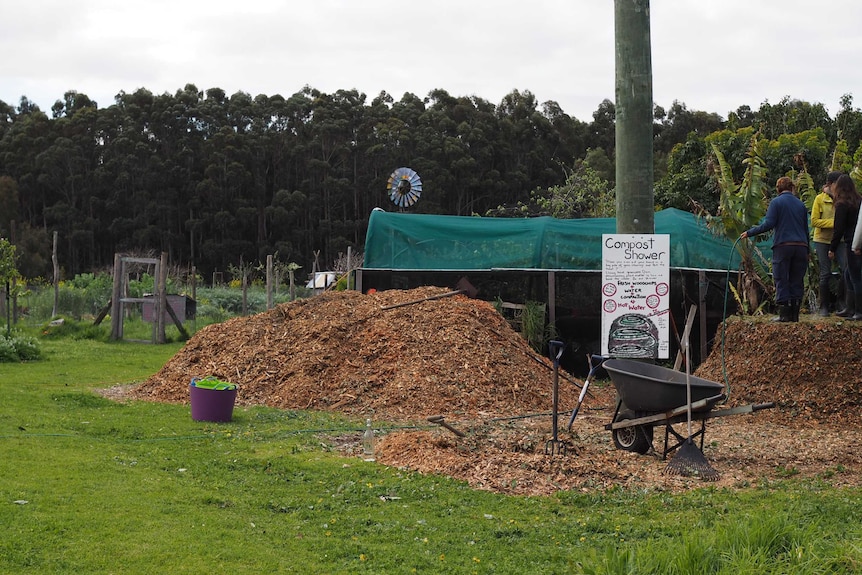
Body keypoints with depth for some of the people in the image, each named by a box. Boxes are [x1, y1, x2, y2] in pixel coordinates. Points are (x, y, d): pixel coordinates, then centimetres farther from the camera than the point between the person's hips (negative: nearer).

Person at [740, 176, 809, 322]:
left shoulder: (776, 202, -1)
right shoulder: (800, 204, 15)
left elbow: (768, 224, -12)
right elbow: (806, 228, 18)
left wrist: (750, 233, -5)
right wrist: (807, 251, 24)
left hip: (783, 246, -4)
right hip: (800, 246, 4)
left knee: (782, 281, 0)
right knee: (797, 281, 8)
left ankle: (784, 314, -5)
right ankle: (794, 314, 6)